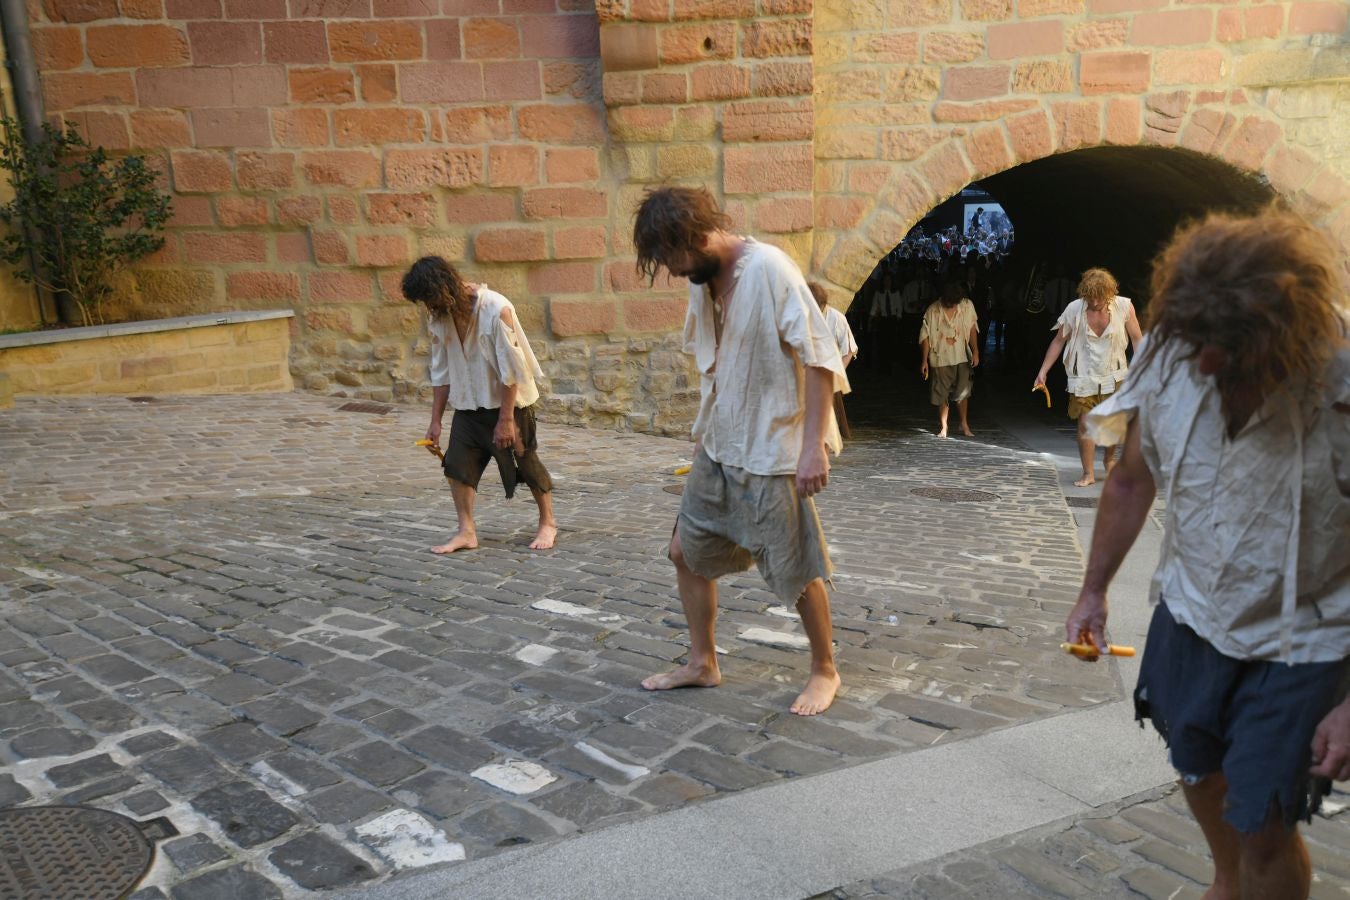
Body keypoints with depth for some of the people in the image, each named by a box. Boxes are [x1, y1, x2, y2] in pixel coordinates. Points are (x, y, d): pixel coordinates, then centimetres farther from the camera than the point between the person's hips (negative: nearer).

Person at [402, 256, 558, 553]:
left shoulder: (496, 310, -24)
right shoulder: (439, 318, -4)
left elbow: (511, 371, -21)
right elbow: (441, 372, 5)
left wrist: (505, 419, -19)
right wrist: (435, 421, 5)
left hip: (509, 401, -6)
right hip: (468, 403, 6)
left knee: (526, 463, 5)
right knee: (457, 463, -2)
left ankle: (548, 523, 24)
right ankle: (467, 532, 10)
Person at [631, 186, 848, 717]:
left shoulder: (768, 269, -19)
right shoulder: (702, 279, 4)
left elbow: (820, 359, -20)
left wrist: (813, 445, -23)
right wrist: (707, 430, 16)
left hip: (773, 451, -8)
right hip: (718, 447, 8)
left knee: (796, 571, 4)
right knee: (687, 549, 13)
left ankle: (824, 671, 25)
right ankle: (702, 663, 29)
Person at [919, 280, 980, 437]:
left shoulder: (967, 306, -4)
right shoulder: (933, 311, -11)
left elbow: (972, 329, 3)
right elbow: (925, 336, -5)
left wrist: (975, 351, -4)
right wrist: (925, 360, -6)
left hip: (962, 357, 2)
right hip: (941, 358, -2)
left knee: (963, 392, 7)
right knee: (942, 395, 4)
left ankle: (964, 425, 22)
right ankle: (943, 427, 15)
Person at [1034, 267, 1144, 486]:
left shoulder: (1124, 307, -10)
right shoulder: (1074, 309, -11)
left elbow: (1136, 339, -1)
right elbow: (1059, 341, -2)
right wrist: (1043, 371, -5)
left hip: (1114, 376, 1)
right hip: (1083, 378, -1)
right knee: (1085, 424, -2)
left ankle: (1109, 459, 34)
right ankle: (1088, 473, 8)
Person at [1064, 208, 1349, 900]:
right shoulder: (1172, 361, -15)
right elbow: (1132, 481, 1)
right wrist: (1094, 590, 9)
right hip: (1191, 612, 5)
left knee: (1263, 829, 0)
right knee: (1200, 771, 25)